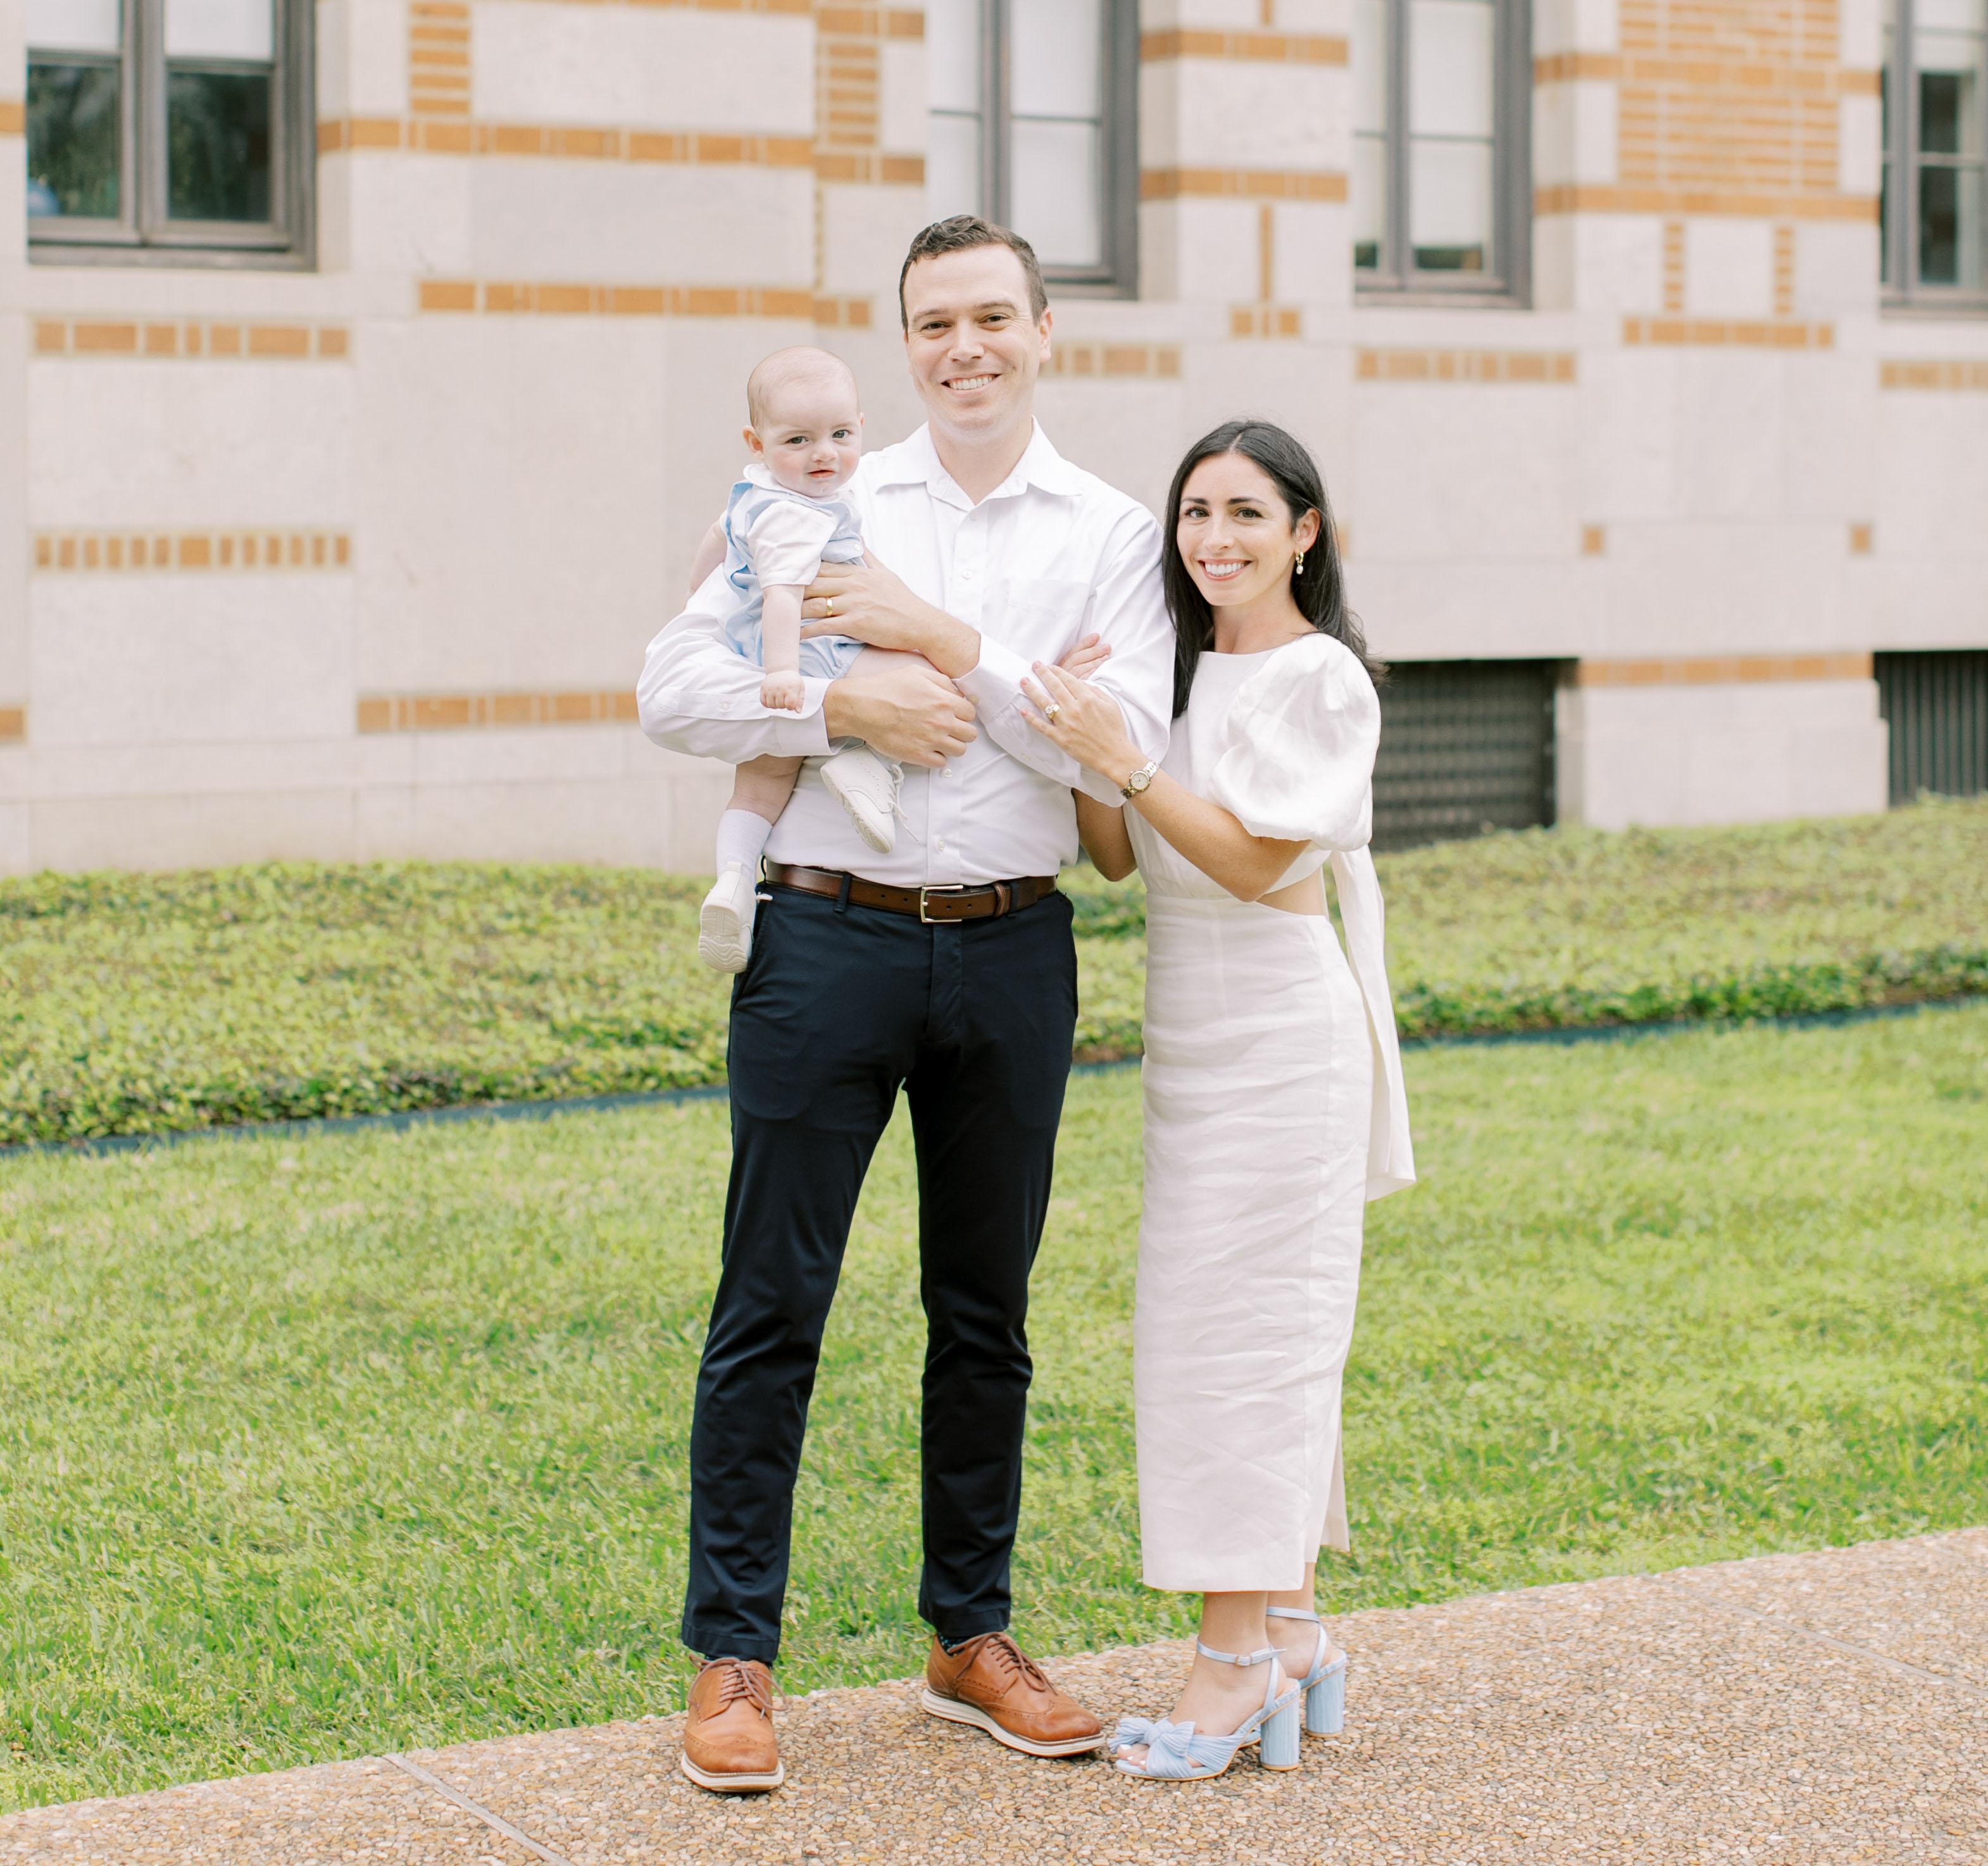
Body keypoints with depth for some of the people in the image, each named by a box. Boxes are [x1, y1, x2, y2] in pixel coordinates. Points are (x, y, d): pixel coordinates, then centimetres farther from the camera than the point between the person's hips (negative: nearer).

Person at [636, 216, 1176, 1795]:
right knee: (773, 1306, -1)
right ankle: (734, 1656, 7)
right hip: (831, 938, -1)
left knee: (986, 1311, 11)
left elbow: (1124, 749, -8)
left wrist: (944, 642, -12)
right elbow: (674, 688, -2)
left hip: (1012, 950, 1)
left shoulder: (1111, 535, 6)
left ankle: (972, 1637, 24)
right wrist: (849, 707, -14)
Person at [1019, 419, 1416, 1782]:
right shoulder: (1188, 671, 13)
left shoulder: (1321, 677, -10)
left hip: (1279, 1031, -8)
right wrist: (1072, 737, -5)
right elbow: (1120, 856, 10)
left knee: (1238, 1327, -8)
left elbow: (1256, 858, -17)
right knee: (1261, 1333, 11)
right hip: (1196, 1037, 8)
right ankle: (1295, 1637, 18)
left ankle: (1237, 1665, -4)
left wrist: (1120, 756, -21)